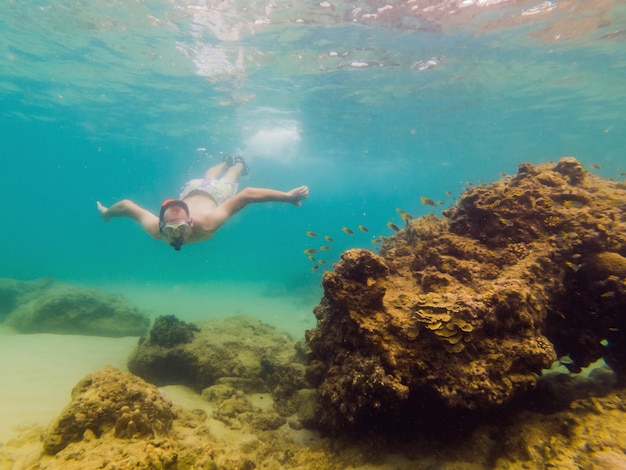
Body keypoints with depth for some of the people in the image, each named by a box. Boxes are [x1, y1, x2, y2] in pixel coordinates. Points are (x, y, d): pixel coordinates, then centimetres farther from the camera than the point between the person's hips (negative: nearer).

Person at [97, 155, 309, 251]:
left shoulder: (206, 223, -50)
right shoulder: (155, 228, -41)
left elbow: (247, 195, -50)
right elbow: (126, 205, -24)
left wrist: (286, 196, -51)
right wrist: (106, 212, -3)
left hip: (216, 193, -3)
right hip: (190, 190, 3)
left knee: (226, 182, 33)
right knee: (207, 179, 38)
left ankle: (239, 163, 64)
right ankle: (226, 162, 67)